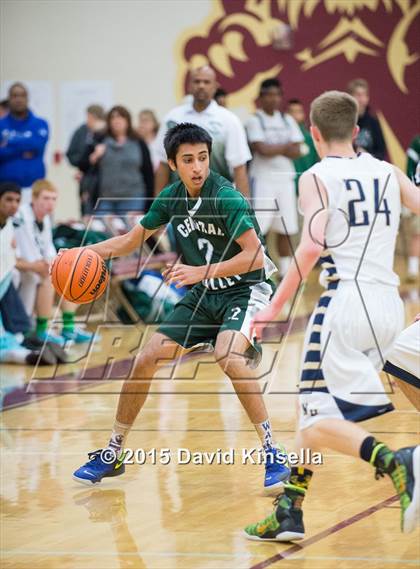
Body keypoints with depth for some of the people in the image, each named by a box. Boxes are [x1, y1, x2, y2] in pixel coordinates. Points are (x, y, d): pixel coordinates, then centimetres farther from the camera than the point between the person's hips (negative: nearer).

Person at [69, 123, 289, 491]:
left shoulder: (226, 198, -21)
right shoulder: (172, 198, -1)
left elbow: (255, 256, -26)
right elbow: (132, 240, 12)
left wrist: (202, 271, -32)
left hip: (244, 291, -7)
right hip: (202, 295, 7)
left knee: (228, 356, -33)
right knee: (146, 360, 1)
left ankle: (273, 454, -23)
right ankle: (113, 453, 17)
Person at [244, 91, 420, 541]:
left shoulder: (316, 178, -1)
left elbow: (312, 246, -15)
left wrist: (275, 307, -10)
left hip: (346, 298, -6)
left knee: (318, 422, -3)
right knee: (312, 405, 20)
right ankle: (289, 513, 20)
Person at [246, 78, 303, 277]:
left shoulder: (287, 121, 11)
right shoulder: (255, 121, -4)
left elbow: (296, 152, 3)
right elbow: (262, 149, -16)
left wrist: (274, 149, -11)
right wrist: (285, 147, -3)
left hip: (285, 179, 5)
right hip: (263, 179, -5)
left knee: (285, 229, 7)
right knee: (257, 229, -8)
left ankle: (285, 272, 15)